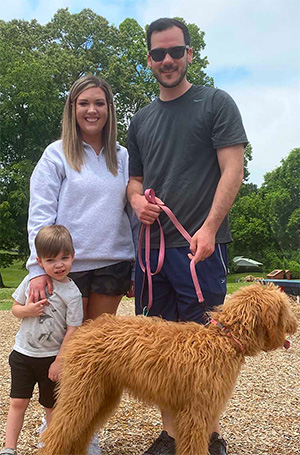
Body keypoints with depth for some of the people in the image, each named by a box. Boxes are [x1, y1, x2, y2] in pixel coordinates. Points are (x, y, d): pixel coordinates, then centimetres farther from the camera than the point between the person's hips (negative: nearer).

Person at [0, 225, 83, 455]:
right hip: (23, 352, 3)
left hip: (51, 357, -2)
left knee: (51, 406, 10)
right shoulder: (31, 281, -4)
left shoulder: (72, 293, -14)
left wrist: (60, 361, -11)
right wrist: (27, 310, -16)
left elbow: (72, 330, -11)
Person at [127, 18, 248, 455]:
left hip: (200, 245, -5)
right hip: (152, 245, 5)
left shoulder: (216, 102, 3)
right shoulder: (142, 119, 18)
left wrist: (209, 228, -17)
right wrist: (138, 200, -1)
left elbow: (233, 169, -6)